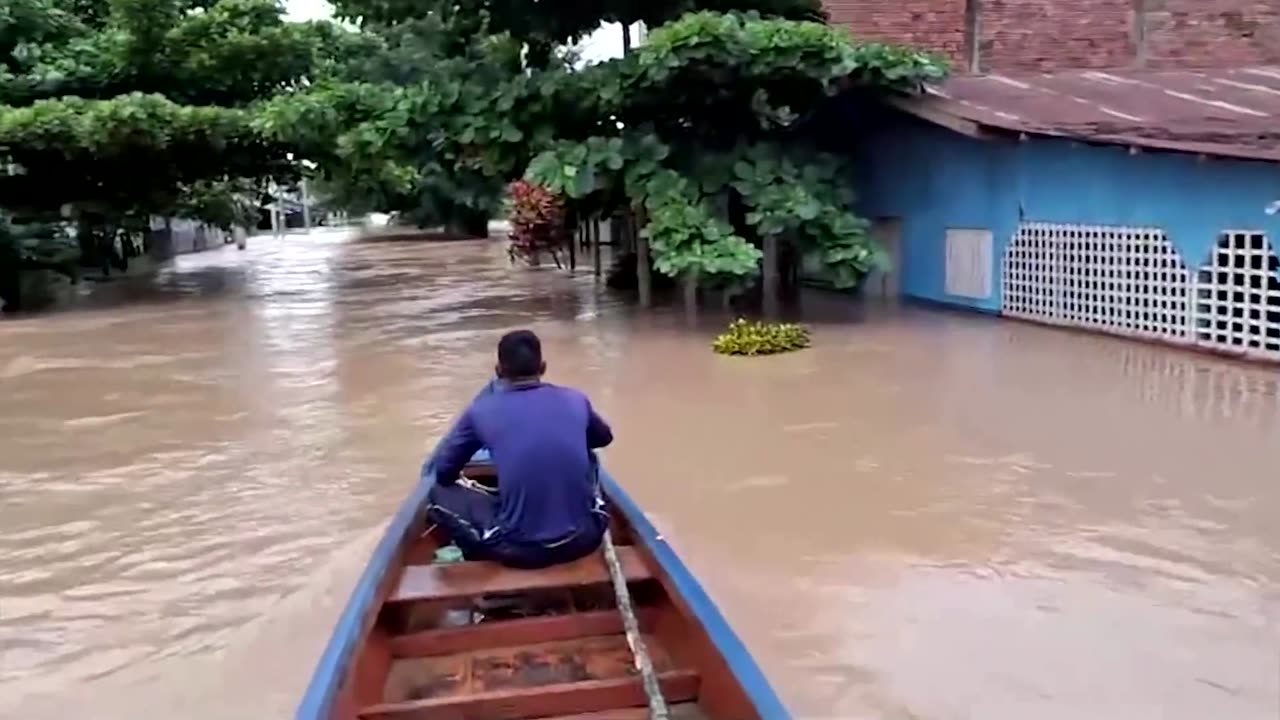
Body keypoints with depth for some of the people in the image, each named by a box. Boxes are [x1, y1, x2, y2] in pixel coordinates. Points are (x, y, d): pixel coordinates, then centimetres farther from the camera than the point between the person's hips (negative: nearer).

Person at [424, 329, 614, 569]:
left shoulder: (481, 410, -3)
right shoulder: (575, 400, 3)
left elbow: (444, 473, 8)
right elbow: (605, 437, 24)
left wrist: (467, 484, 29)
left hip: (520, 549, -2)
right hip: (585, 538, 2)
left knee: (438, 494, 17)